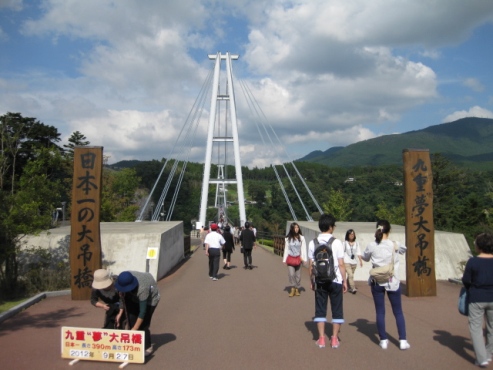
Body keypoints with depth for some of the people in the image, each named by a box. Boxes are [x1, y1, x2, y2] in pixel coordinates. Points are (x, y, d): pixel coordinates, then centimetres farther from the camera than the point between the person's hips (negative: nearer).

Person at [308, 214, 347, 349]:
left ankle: (321, 338, 14)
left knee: (320, 309, 11)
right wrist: (345, 280, 1)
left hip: (320, 281, 2)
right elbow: (341, 264, -9)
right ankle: (334, 339, 15)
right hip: (335, 280, -2)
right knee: (336, 309, 11)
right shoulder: (337, 242, -10)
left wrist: (312, 281, 11)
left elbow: (311, 265, 0)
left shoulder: (312, 243, -2)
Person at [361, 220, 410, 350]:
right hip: (393, 282, 0)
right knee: (398, 312, 12)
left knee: (380, 312, 8)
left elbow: (365, 258, 10)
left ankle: (383, 340, 14)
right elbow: (404, 249, 14)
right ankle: (403, 341, 14)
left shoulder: (371, 246, -8)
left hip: (377, 282, 0)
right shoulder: (395, 245, -8)